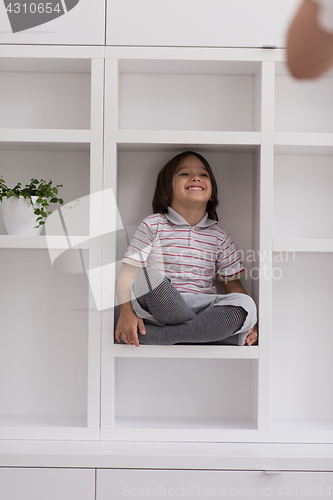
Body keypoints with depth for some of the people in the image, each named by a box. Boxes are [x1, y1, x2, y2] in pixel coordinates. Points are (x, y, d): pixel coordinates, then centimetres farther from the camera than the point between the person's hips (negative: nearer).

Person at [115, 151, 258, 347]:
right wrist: (126, 312, -17)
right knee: (148, 275, -33)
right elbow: (129, 271, -2)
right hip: (158, 308, -2)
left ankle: (157, 335, -26)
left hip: (203, 307, 3)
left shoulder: (219, 237, 14)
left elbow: (233, 283, 15)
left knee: (246, 303, -26)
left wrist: (250, 322, -1)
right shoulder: (153, 226, 6)